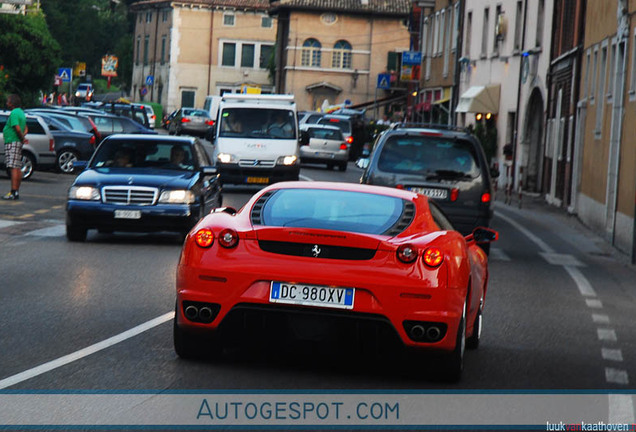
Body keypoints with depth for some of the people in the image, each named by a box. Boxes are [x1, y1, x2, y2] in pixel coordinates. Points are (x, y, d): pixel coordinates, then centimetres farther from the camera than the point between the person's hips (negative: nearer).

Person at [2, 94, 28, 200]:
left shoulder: (14, 113, -14)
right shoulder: (21, 112, 18)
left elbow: (17, 129, -23)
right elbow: (26, 129, 23)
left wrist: (22, 138, -9)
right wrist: (23, 137, 6)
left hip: (12, 143, -10)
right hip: (18, 143, 10)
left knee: (13, 168, -14)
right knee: (18, 169, 10)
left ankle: (13, 192, -20)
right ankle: (16, 192, 14)